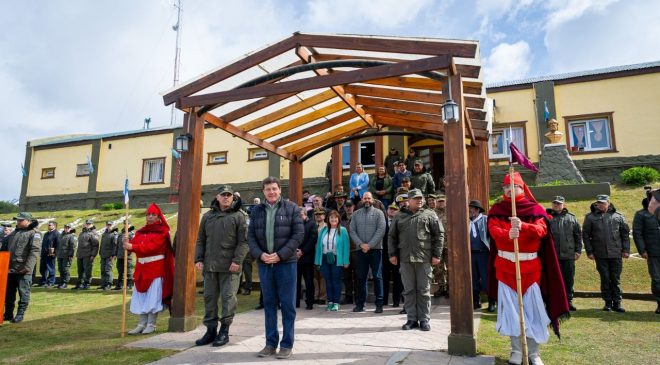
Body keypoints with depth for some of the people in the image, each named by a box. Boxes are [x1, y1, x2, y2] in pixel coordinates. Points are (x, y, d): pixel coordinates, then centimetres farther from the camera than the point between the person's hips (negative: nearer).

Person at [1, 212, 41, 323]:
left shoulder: (34, 234, -6)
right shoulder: (13, 233, 19)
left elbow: (34, 251, -15)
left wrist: (28, 267, -23)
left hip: (23, 270, -7)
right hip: (10, 268, 8)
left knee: (23, 293, -2)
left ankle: (20, 315, 7)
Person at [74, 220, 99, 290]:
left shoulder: (93, 233, -5)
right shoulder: (82, 232, 21)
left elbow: (95, 245, -11)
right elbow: (79, 244, 26)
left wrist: (93, 255, -17)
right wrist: (77, 253, 18)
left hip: (88, 256, -8)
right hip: (80, 255, 8)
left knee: (87, 270, -6)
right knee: (80, 270, 13)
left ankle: (86, 284, -1)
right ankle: (79, 284, 21)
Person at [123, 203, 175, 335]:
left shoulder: (162, 231, -6)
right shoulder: (141, 231, 15)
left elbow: (152, 246, -20)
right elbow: (133, 244, 2)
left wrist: (132, 247, -28)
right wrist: (126, 242, -20)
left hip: (155, 268, -6)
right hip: (141, 268, 7)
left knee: (153, 297, -3)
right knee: (140, 297, 9)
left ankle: (151, 325, 7)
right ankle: (141, 324, 18)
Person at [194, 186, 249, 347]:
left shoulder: (238, 216, 0)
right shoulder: (208, 216, 13)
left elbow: (243, 241, -5)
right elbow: (200, 240, 15)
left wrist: (237, 260, -14)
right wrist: (198, 259, 5)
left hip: (229, 267, -4)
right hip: (210, 265, 4)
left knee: (228, 297, 0)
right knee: (209, 297, 10)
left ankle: (224, 330, 12)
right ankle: (211, 330, 22)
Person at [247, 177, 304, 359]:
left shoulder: (291, 208, 0)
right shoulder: (256, 210, 9)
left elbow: (299, 233, -6)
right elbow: (250, 236, 7)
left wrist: (280, 255, -14)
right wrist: (260, 255, -10)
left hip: (286, 262, -3)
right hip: (264, 263, 3)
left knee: (287, 304, 3)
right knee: (269, 303, 11)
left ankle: (287, 344, 14)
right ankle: (271, 343, 22)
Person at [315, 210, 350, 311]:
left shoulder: (342, 231, -3)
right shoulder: (323, 230, 6)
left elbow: (346, 246, -6)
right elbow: (318, 245, 6)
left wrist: (346, 261, -11)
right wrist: (317, 260, 1)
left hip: (337, 259, -3)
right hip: (325, 258, 3)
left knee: (336, 281, 5)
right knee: (328, 281, 10)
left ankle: (336, 303, 14)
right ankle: (330, 302, 20)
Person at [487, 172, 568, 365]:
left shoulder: (535, 209, 1)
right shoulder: (496, 210, 3)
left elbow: (541, 230, -16)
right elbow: (494, 230, -14)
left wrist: (522, 226, -36)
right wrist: (508, 234, -36)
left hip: (531, 266, 0)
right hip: (505, 266, 1)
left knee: (532, 309, 4)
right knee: (510, 309, 5)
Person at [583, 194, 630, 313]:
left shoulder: (618, 217, 5)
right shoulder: (590, 217, 1)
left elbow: (625, 233, 7)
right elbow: (585, 235, 1)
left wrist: (626, 250, 1)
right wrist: (589, 251, -3)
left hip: (616, 254, 1)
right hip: (600, 254, -1)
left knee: (616, 279, 6)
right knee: (605, 279, 6)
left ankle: (617, 302, 13)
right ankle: (608, 302, 15)